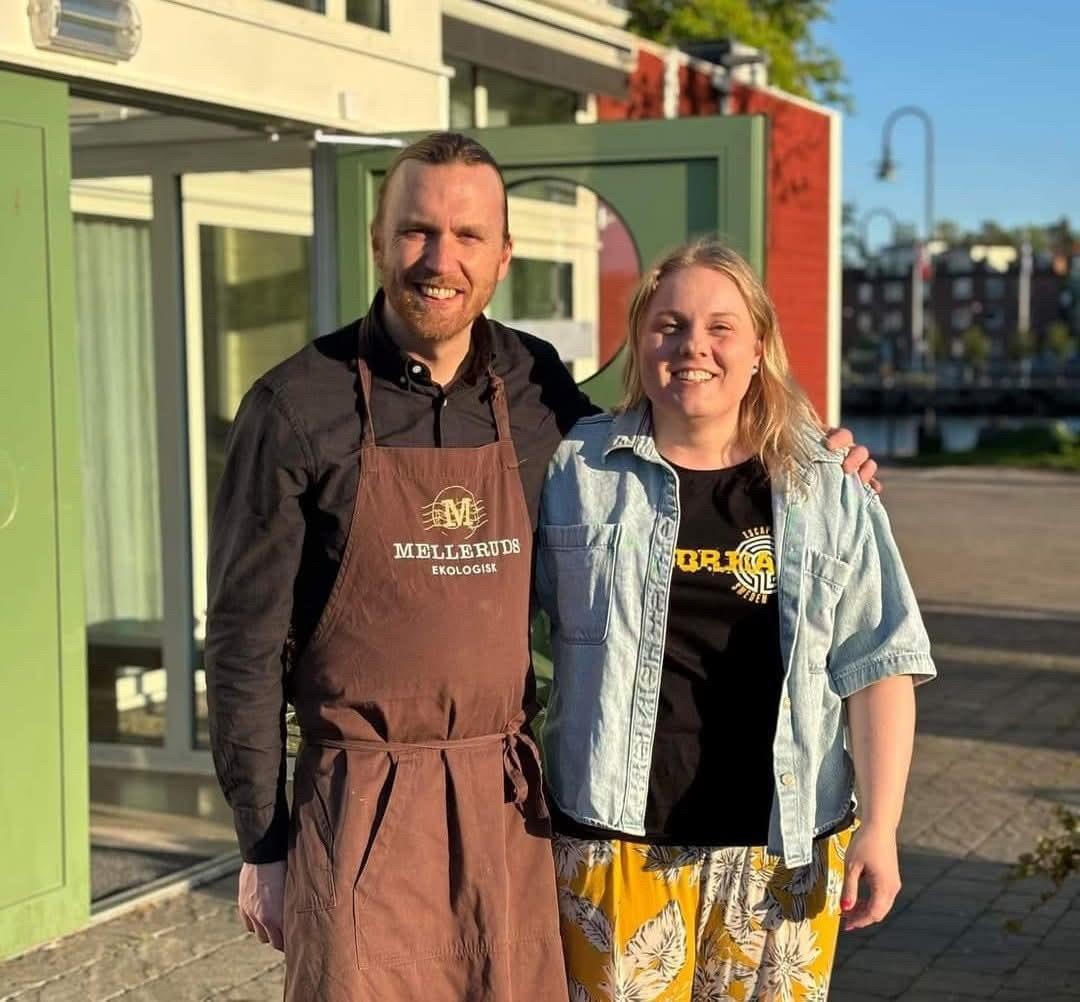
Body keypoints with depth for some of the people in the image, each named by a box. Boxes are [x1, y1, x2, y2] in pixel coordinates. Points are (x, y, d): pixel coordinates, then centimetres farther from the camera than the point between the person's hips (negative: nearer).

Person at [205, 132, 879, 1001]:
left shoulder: (537, 388, 2)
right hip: (364, 802, -3)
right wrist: (262, 842, -4)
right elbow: (247, 637, -5)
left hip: (507, 800, 4)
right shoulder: (298, 407, -9)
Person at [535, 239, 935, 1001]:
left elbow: (876, 663, 2)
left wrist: (879, 826, -4)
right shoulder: (576, 470, 2)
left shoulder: (829, 493, 4)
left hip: (786, 842, 1)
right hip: (617, 836, -1)